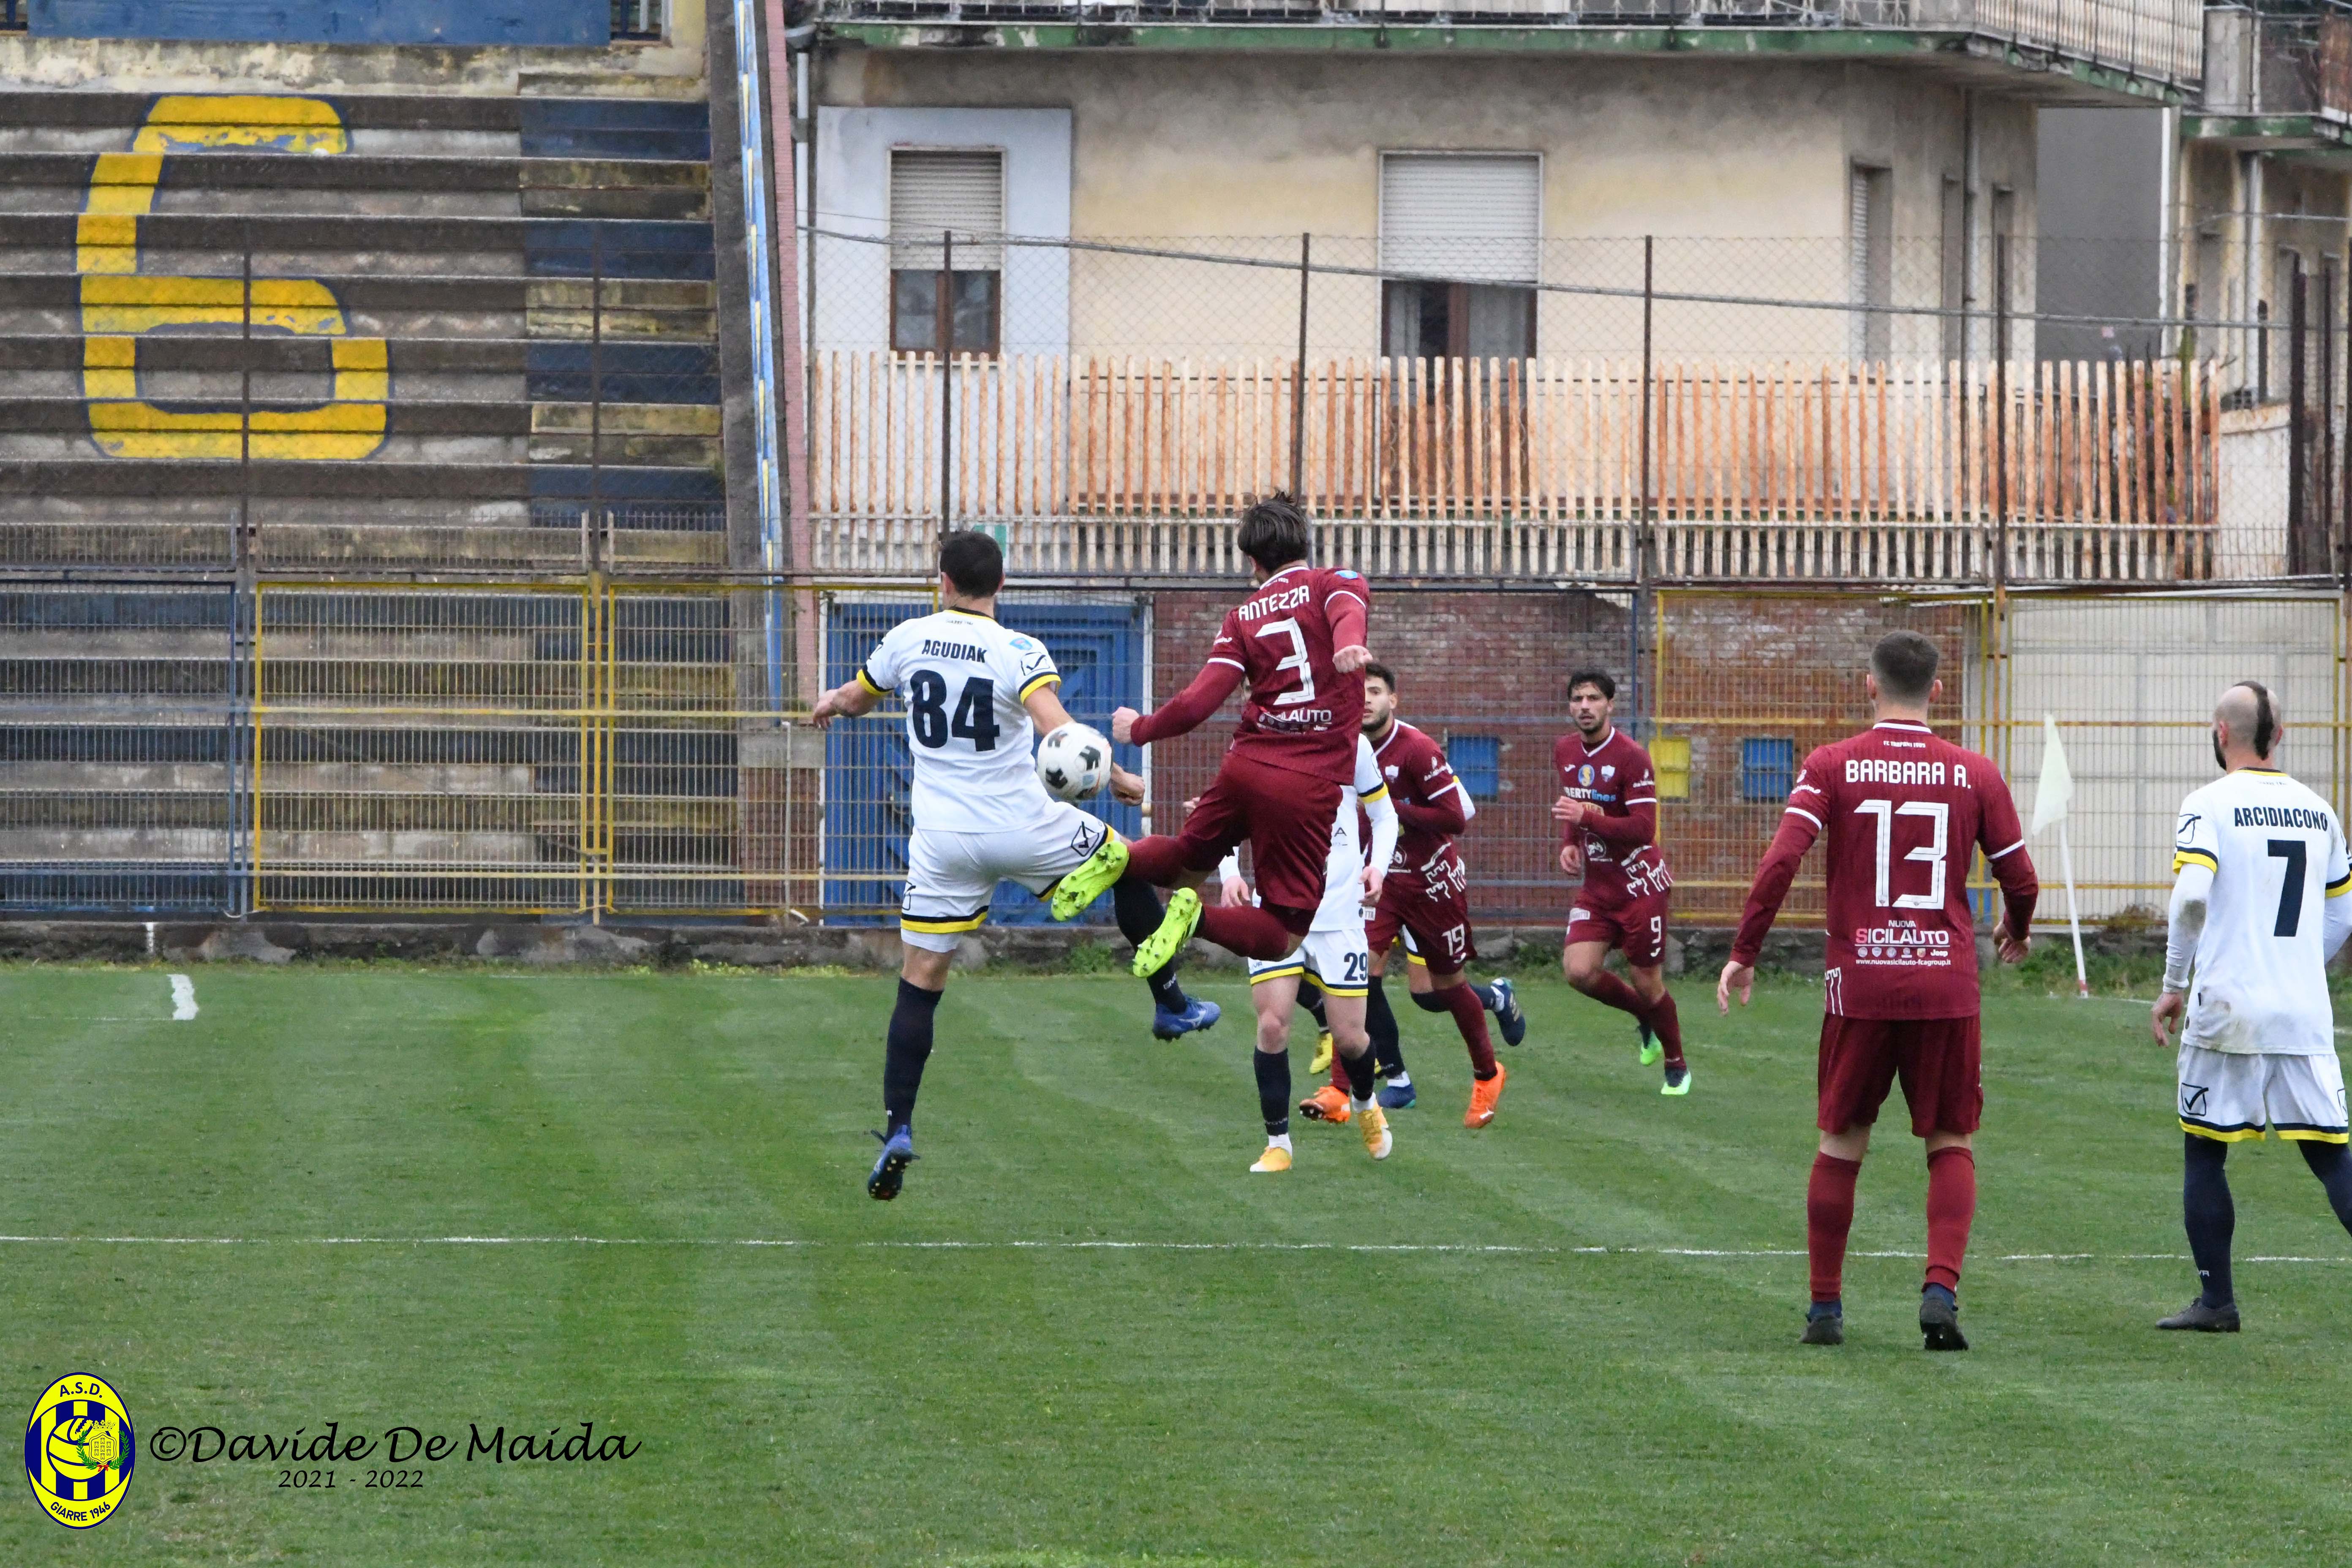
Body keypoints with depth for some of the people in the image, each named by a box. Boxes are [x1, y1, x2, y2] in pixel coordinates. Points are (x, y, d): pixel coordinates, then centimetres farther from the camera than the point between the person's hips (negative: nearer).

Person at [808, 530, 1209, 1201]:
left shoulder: (908, 639, 0)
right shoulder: (1018, 653, -12)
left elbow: (855, 697, 19)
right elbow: (1058, 732, -27)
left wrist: (830, 704, 43)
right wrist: (1118, 780, -14)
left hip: (942, 839, 2)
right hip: (1023, 829, -2)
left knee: (919, 982, 7)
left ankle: (898, 1130, -4)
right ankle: (1173, 1003, 33)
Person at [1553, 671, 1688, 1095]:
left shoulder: (1631, 757, -17)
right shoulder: (1564, 751, 4)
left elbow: (1643, 829, -22)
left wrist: (1586, 818, -31)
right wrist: (1569, 844, 4)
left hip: (1639, 884, -6)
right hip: (1596, 887, 6)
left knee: (1648, 985, 0)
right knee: (1579, 971, -11)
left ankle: (1677, 1066, 24)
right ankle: (1645, 1018, 17)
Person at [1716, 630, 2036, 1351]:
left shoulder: (1832, 767, -1)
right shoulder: (1974, 774, 2)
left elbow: (1780, 863, -10)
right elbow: (2020, 880, 7)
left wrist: (1743, 954, -2)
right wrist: (2016, 934, 29)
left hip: (1859, 986, 0)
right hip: (1946, 987, 0)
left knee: (1841, 1145, 12)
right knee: (1951, 1144, 9)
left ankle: (1825, 1308, 15)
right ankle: (1941, 1288, -10)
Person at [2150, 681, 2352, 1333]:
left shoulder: (2209, 806, -5)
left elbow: (2192, 896, -18)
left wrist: (2175, 984, -7)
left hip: (2226, 1010, -4)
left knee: (2204, 1155, 10)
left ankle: (2217, 1300, 11)